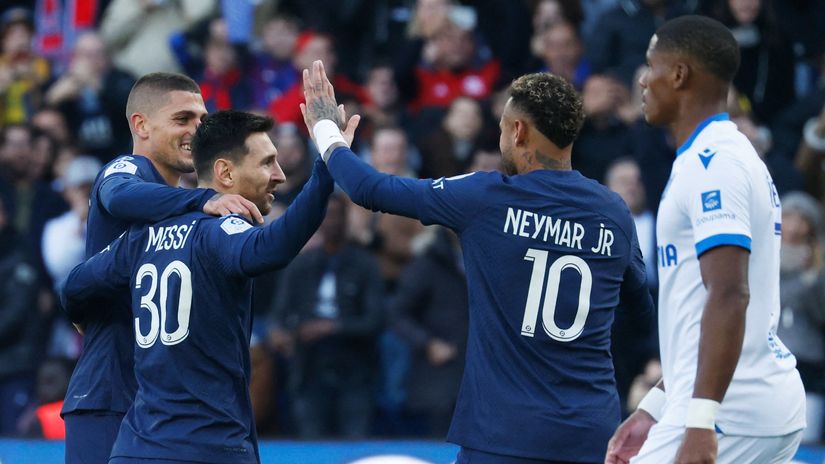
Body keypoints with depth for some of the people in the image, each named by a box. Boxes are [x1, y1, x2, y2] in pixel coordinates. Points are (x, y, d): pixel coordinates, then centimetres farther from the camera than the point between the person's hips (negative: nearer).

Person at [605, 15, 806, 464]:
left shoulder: (710, 162, -13)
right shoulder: (731, 154, 19)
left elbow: (730, 296, -24)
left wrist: (700, 422, -30)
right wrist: (656, 406, 27)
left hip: (729, 412, -10)